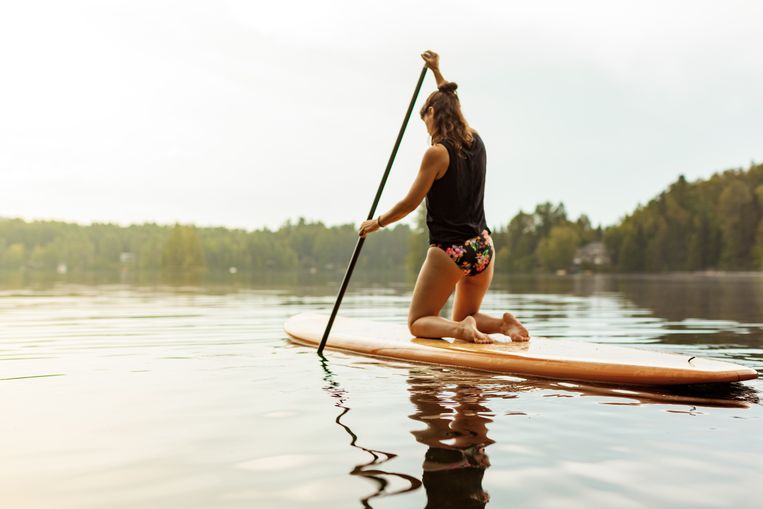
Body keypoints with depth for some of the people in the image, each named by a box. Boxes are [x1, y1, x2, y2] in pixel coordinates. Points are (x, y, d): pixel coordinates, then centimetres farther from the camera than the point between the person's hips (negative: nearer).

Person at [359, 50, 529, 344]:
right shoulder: (476, 141, 5)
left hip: (448, 252, -7)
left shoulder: (437, 153, -15)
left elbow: (410, 204, -9)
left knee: (418, 322, 9)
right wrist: (437, 71, 32)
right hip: (483, 248, 7)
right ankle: (502, 323, -5)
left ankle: (460, 329, -20)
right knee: (465, 318, 25)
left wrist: (377, 222, 6)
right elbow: (451, 105, 26)